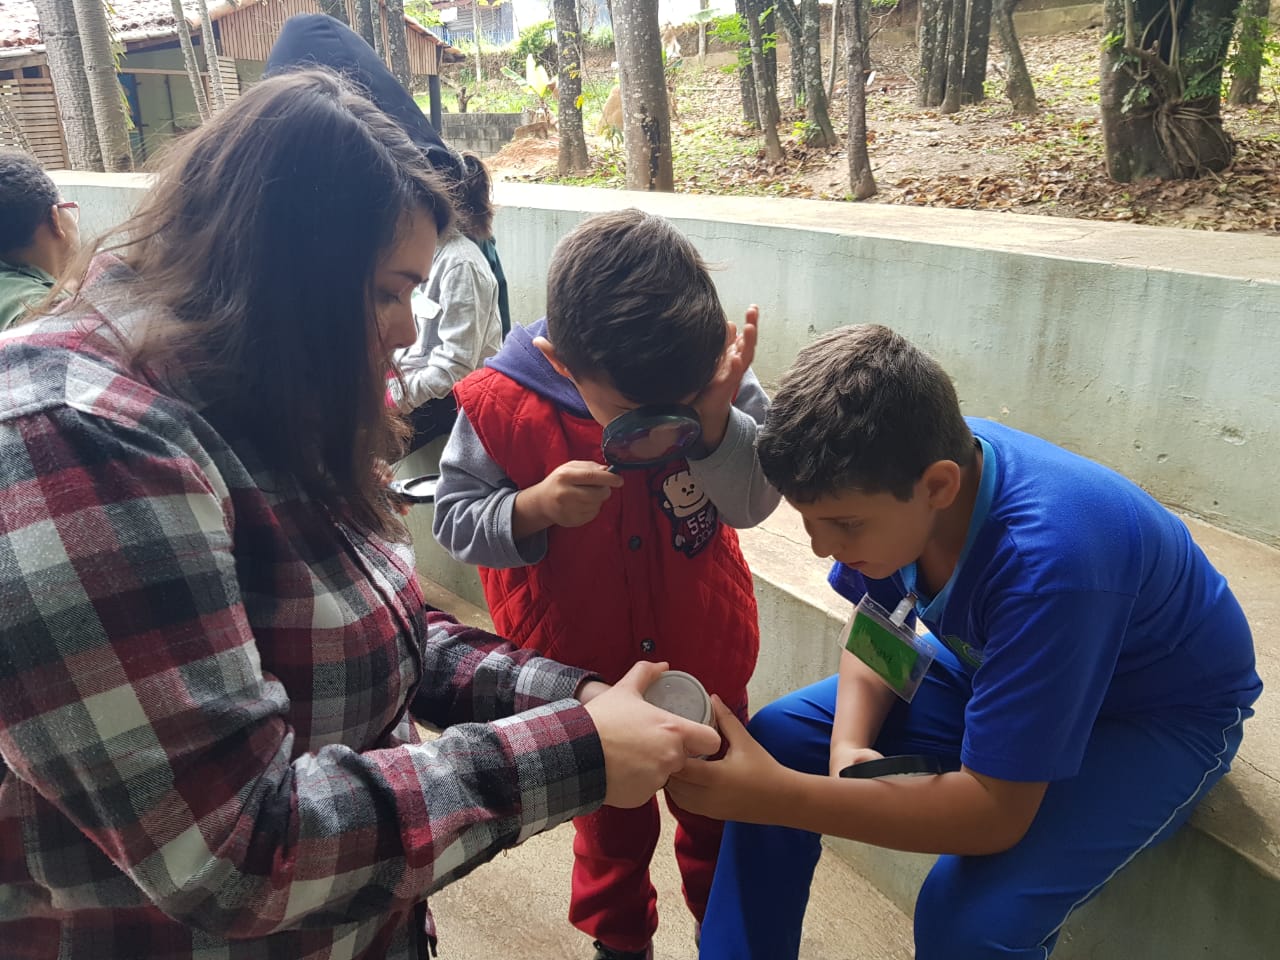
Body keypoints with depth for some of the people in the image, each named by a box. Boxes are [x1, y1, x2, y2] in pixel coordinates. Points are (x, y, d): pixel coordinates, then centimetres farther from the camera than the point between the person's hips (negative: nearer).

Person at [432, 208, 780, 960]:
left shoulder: (713, 379, -19)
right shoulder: (502, 403, -24)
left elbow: (756, 501, -17)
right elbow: (454, 519, -14)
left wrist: (715, 421, -35)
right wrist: (534, 507, -34)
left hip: (705, 658, 2)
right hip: (587, 672, -1)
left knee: (718, 808, 26)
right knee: (610, 822, 24)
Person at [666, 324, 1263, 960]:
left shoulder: (1047, 561, -40)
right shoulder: (890, 477, -20)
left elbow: (995, 814, -34)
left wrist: (776, 798, -39)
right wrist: (849, 745, -21)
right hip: (992, 662, 6)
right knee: (776, 740, -4)